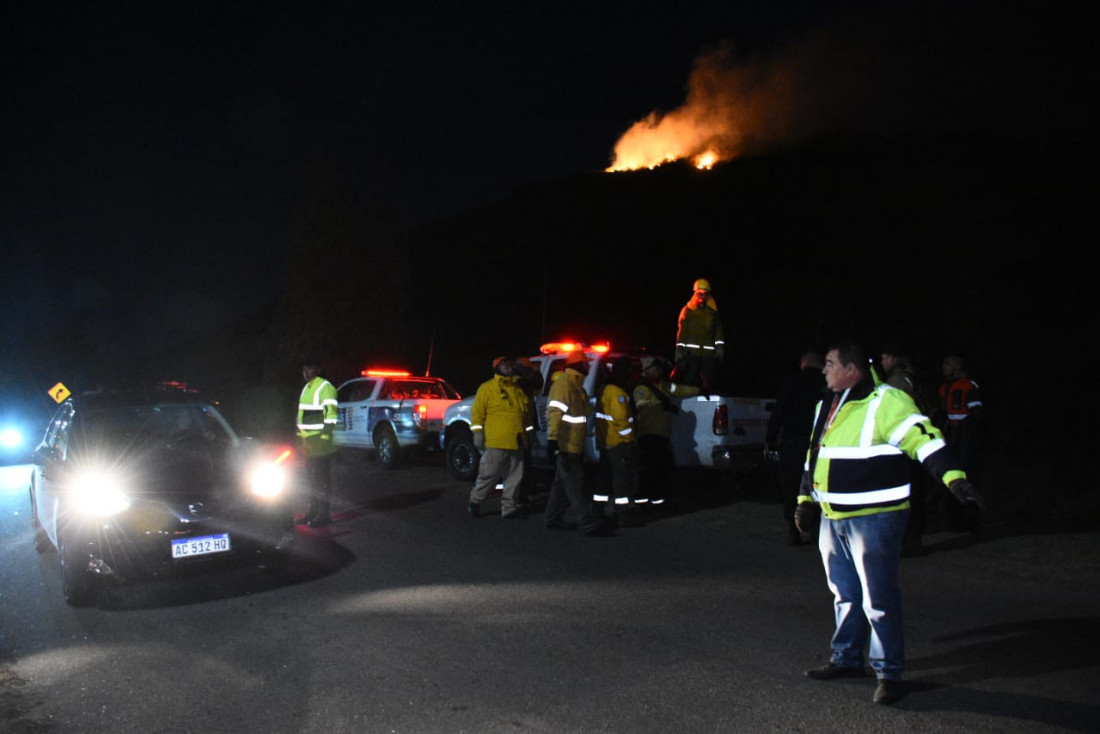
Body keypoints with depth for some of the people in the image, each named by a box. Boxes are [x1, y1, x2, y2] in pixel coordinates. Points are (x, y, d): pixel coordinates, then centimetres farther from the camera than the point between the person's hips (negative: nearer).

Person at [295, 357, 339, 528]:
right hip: (308, 440, 9)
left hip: (319, 441, -9)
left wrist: (325, 437, -21)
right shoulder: (307, 388, 17)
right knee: (312, 477, 15)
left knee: (321, 478, -5)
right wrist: (302, 436, 18)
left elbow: (331, 413, -17)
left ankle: (324, 514, -1)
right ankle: (313, 511, 23)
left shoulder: (325, 387, -12)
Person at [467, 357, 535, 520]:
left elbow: (528, 412, 23)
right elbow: (478, 411, -4)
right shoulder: (487, 387, -1)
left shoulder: (519, 389, 17)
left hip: (516, 442, 6)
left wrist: (529, 432, 20)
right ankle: (475, 500, 17)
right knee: (489, 474, -2)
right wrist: (478, 432, -11)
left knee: (514, 477, 7)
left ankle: (509, 508, 15)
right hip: (495, 441, -6)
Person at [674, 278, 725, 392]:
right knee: (689, 382, -3)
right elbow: (681, 331, 4)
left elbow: (719, 331, 10)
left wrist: (719, 347, -1)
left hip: (709, 353, 2)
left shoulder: (713, 311, 12)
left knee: (710, 382, 1)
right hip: (691, 353, -2)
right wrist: (679, 351, -2)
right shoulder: (687, 310, 7)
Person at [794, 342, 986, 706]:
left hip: (874, 518, -8)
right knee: (845, 593, 18)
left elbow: (922, 439, -23)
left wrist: (953, 476, -35)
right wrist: (806, 500, 23)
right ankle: (847, 659, 31)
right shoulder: (829, 407, 15)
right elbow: (815, 456, 24)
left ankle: (889, 672, 9)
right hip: (833, 519, 8)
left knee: (878, 597, -3)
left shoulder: (886, 402, -12)